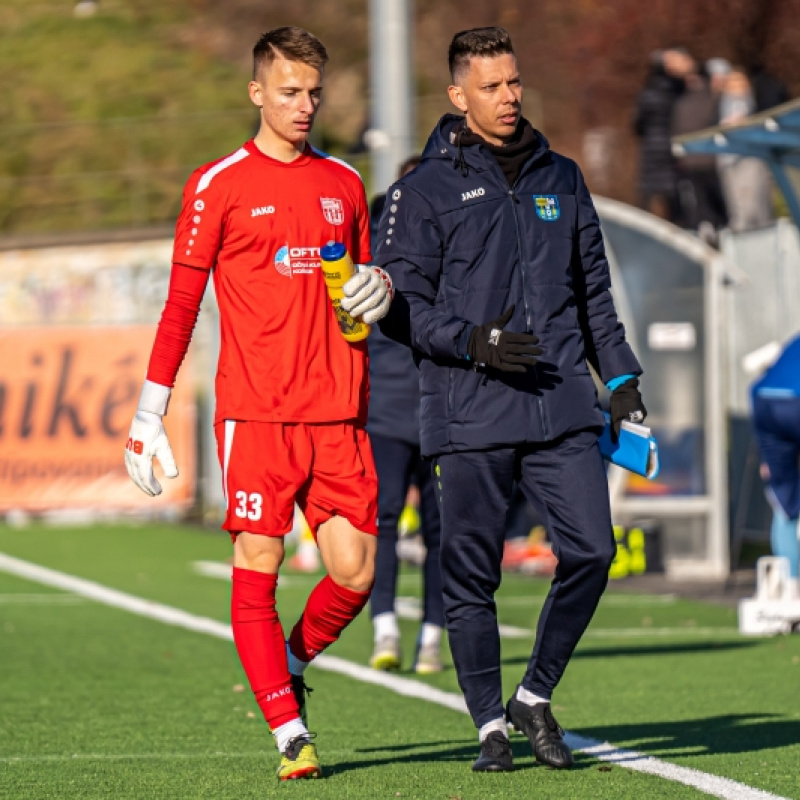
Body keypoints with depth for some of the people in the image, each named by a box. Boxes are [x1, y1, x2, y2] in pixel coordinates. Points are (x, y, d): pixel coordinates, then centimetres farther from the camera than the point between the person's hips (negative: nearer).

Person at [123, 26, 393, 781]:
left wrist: (379, 290, 3)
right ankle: (289, 734, -2)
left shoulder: (345, 184, 15)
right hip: (255, 413, -4)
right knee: (257, 570, -7)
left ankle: (291, 667, 25)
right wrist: (149, 414, -2)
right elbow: (181, 304, 2)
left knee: (354, 574, -3)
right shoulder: (219, 185, 2)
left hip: (338, 413, 4)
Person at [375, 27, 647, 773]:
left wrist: (620, 376, 15)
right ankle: (491, 724, 12)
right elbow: (399, 303, -3)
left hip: (563, 406, 4)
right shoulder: (426, 191, 1)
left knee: (590, 550, -7)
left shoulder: (560, 178, 16)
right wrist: (473, 342, -16)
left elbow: (593, 288, 23)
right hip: (469, 416, -3)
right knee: (471, 576, -1)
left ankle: (535, 696, 11)